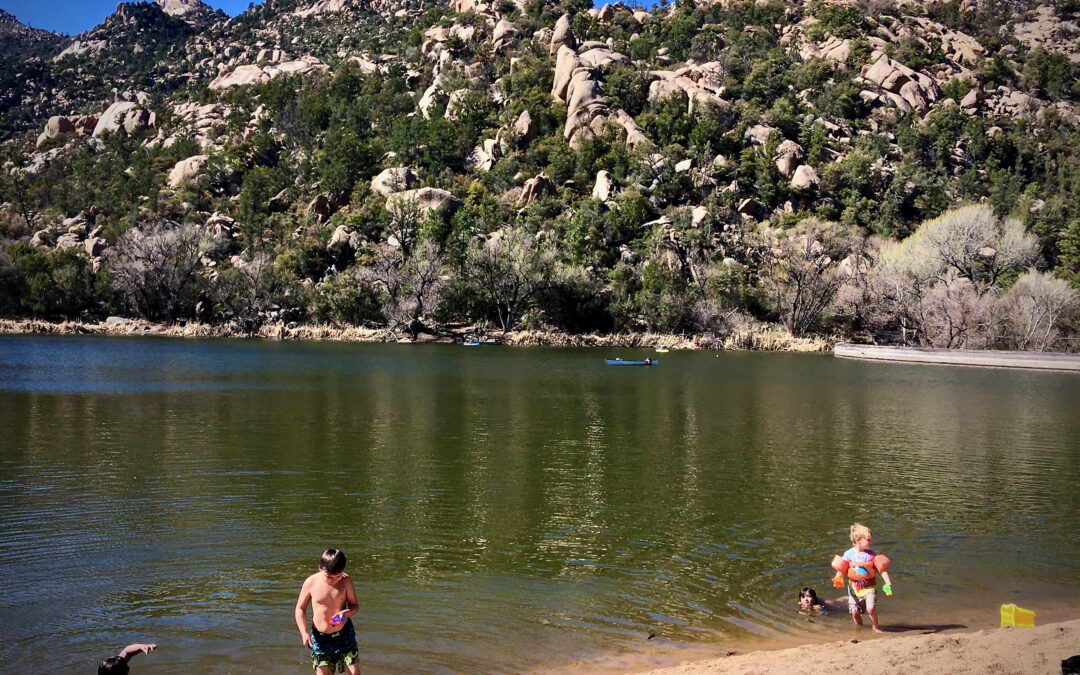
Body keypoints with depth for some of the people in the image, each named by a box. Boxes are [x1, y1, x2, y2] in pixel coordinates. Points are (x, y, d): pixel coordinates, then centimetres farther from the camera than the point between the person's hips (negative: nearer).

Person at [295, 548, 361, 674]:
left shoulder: (346, 581, -10)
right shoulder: (311, 583, -13)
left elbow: (354, 605, 1)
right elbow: (300, 609, -1)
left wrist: (347, 612, -23)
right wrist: (304, 633, -12)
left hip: (344, 634, 1)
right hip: (320, 637, -1)